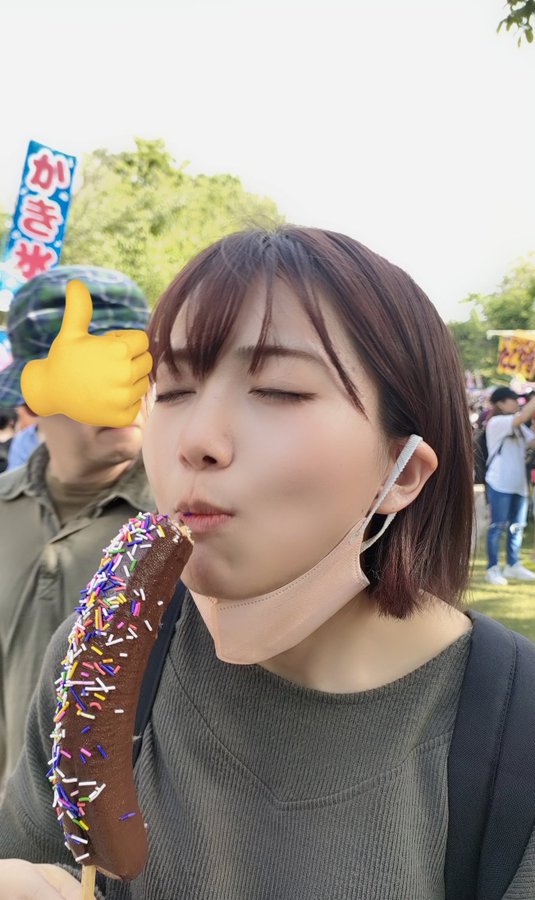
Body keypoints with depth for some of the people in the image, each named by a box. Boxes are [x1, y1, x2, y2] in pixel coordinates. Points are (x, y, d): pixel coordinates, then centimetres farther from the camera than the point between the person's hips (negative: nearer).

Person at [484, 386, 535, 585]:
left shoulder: (518, 426, 15)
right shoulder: (496, 422, -10)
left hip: (518, 483, 8)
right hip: (499, 483, -8)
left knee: (517, 526, 12)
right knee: (497, 526, -3)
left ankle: (512, 565, 23)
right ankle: (493, 568, 4)